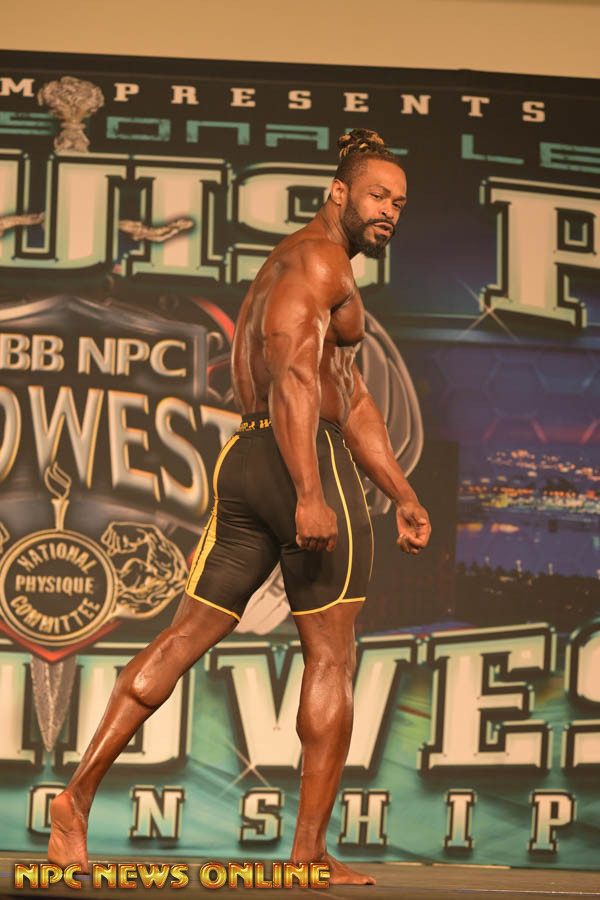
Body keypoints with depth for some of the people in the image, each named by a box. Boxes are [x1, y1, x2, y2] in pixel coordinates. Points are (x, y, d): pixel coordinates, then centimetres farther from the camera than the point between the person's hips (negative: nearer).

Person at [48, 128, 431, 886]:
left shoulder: (293, 270, 29)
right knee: (329, 658, -1)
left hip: (244, 461, 9)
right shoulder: (316, 258, -4)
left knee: (185, 639, 7)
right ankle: (309, 852, 1)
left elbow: (353, 403, 30)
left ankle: (77, 796, 2)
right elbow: (292, 372, -19)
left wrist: (404, 496, 29)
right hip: (306, 462, -9)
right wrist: (310, 495, -27)